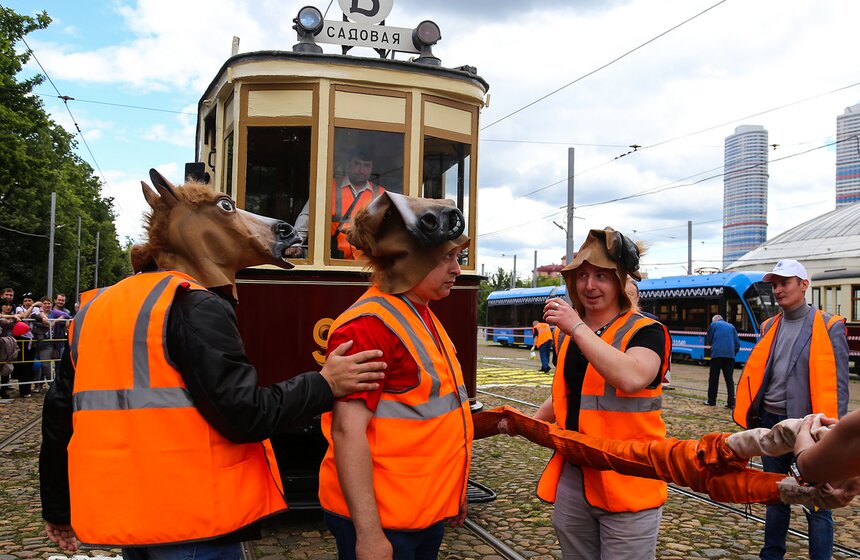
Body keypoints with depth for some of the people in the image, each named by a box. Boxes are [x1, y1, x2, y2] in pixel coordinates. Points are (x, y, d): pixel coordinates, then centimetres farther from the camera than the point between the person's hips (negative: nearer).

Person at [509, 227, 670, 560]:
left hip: (626, 486, -6)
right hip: (571, 479, 6)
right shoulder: (567, 334, 9)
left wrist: (578, 327, -27)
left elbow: (631, 378, -32)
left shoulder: (645, 331, -11)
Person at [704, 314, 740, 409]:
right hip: (730, 355, 3)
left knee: (713, 378, 6)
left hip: (717, 354, -3)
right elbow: (737, 343, 12)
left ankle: (711, 401, 9)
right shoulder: (731, 326, 18)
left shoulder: (713, 324, 9)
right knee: (729, 379, 5)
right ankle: (731, 403, -1)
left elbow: (708, 341, 11)